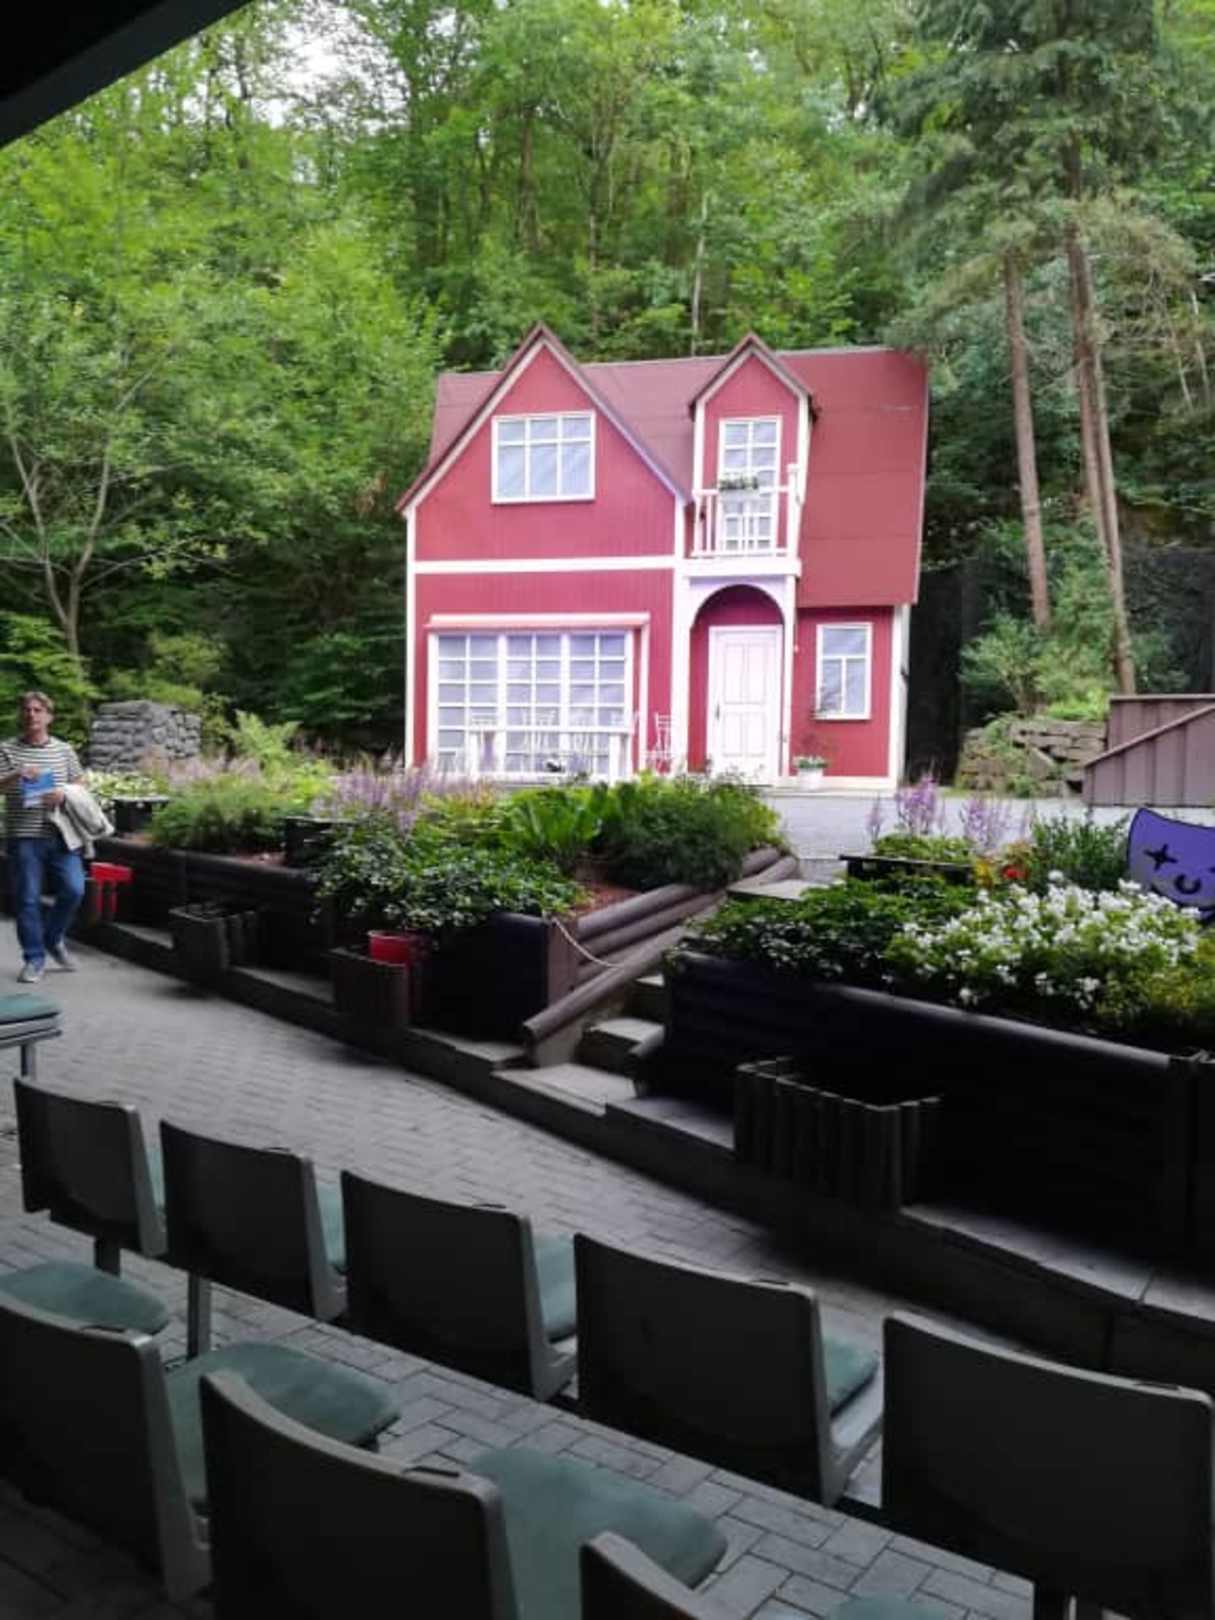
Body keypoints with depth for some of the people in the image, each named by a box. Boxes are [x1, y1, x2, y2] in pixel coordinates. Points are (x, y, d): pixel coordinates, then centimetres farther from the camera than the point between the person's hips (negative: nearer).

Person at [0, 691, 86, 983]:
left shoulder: (64, 750, 10)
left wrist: (64, 794, -6)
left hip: (60, 835, 2)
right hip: (24, 837, -2)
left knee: (74, 890, -5)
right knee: (27, 899, 2)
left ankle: (53, 938, 22)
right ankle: (34, 958, 14)